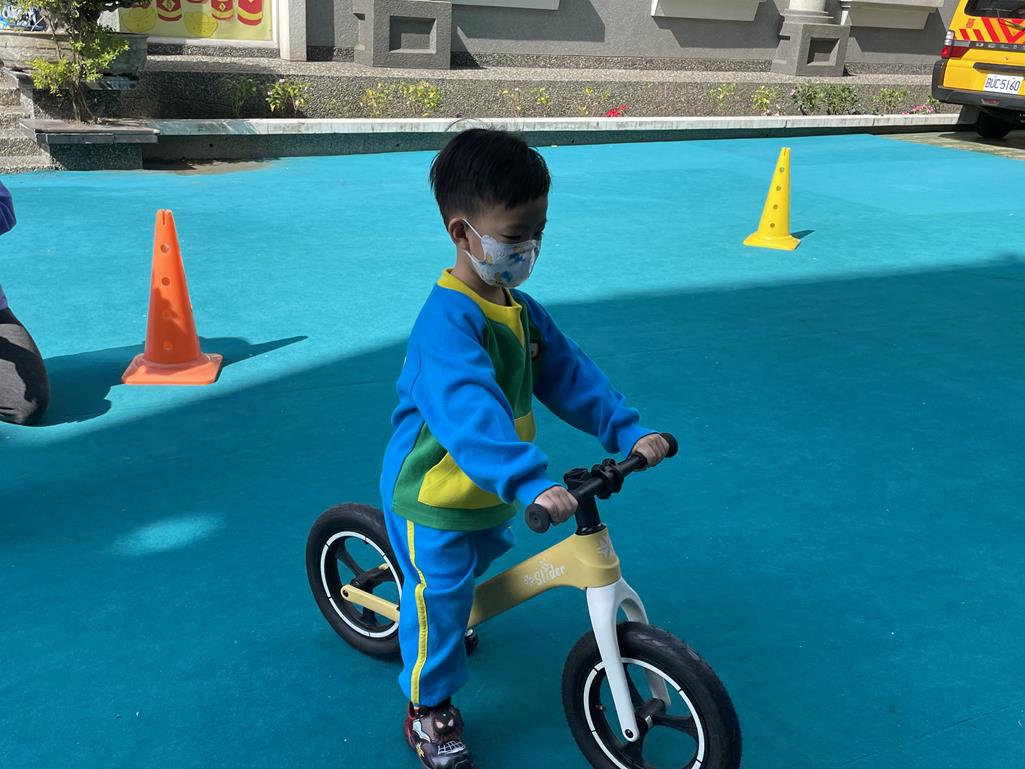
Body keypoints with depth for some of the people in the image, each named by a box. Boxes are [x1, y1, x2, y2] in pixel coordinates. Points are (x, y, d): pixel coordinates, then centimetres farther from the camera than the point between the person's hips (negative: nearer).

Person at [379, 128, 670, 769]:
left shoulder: (521, 310, -3)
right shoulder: (448, 321, -32)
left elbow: (568, 373, -2)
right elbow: (469, 414, -44)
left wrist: (628, 430, -12)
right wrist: (532, 483, -53)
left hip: (486, 491, 8)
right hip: (432, 499, -8)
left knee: (476, 561, 31)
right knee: (440, 600, 9)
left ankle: (453, 619, 63)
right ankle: (429, 708, 32)